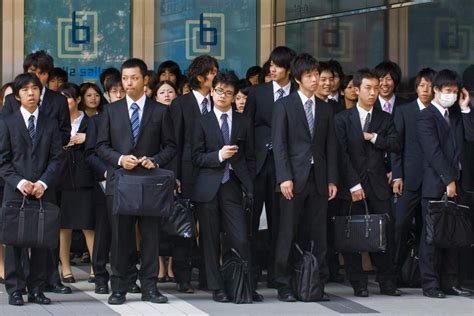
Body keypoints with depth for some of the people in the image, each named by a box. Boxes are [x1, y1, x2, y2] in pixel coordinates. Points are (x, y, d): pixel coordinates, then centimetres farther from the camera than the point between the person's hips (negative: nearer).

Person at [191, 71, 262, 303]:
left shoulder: (244, 122, 11)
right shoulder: (202, 122, 5)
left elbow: (250, 158, 13)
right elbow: (196, 157, 1)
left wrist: (248, 186, 6)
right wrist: (218, 155, -14)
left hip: (232, 187, 1)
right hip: (208, 188, -1)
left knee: (241, 240, -7)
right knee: (210, 240, 3)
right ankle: (216, 287, 12)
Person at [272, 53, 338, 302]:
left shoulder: (325, 109, 15)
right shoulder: (284, 105, 2)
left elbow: (331, 147, 13)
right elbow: (279, 144, -4)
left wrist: (332, 180, 5)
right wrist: (284, 177, -13)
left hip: (319, 180, 4)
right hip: (294, 179, -4)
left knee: (318, 236, 3)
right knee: (288, 235, -2)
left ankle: (317, 285, 7)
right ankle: (284, 287, 3)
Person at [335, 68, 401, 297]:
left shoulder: (385, 119, 13)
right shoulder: (343, 119, 3)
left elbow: (396, 145, 1)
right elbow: (341, 154, -5)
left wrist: (373, 137, -8)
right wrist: (353, 184, -11)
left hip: (378, 184, 2)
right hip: (352, 184, -2)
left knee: (386, 233, -2)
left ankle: (387, 282, 6)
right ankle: (358, 284, 6)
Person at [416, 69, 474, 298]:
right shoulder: (426, 117, -5)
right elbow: (433, 152, -13)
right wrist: (448, 180, -16)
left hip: (455, 183, 7)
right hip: (435, 185, -7)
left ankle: (450, 282, 11)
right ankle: (430, 284, 1)